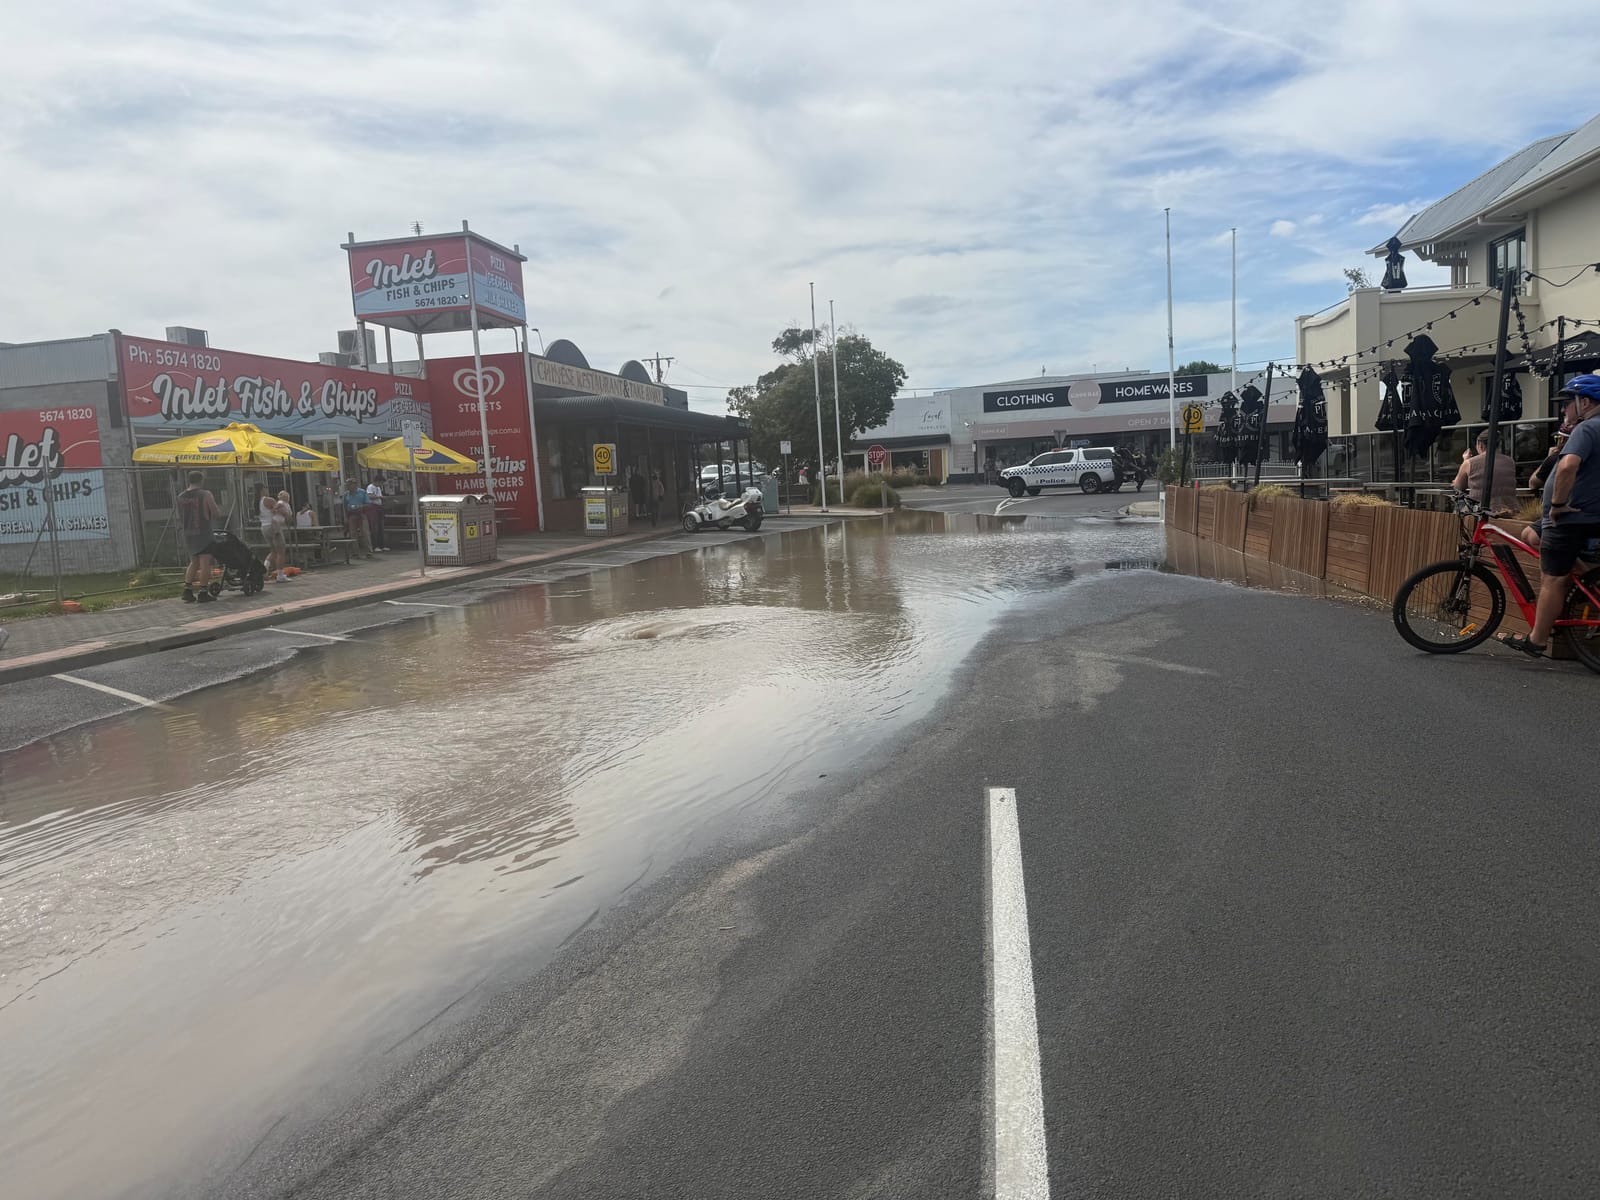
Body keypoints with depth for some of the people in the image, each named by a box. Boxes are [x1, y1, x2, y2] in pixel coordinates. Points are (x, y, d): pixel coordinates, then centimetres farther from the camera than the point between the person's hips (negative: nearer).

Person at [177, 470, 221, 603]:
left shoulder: (181, 496, 7)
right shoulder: (205, 495, -10)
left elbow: (180, 516, 13)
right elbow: (217, 513, -8)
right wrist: (219, 511, 12)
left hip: (187, 534, 6)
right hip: (203, 533, -6)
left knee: (194, 562, 17)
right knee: (205, 563, -2)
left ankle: (187, 590, 13)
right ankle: (203, 593, -4)